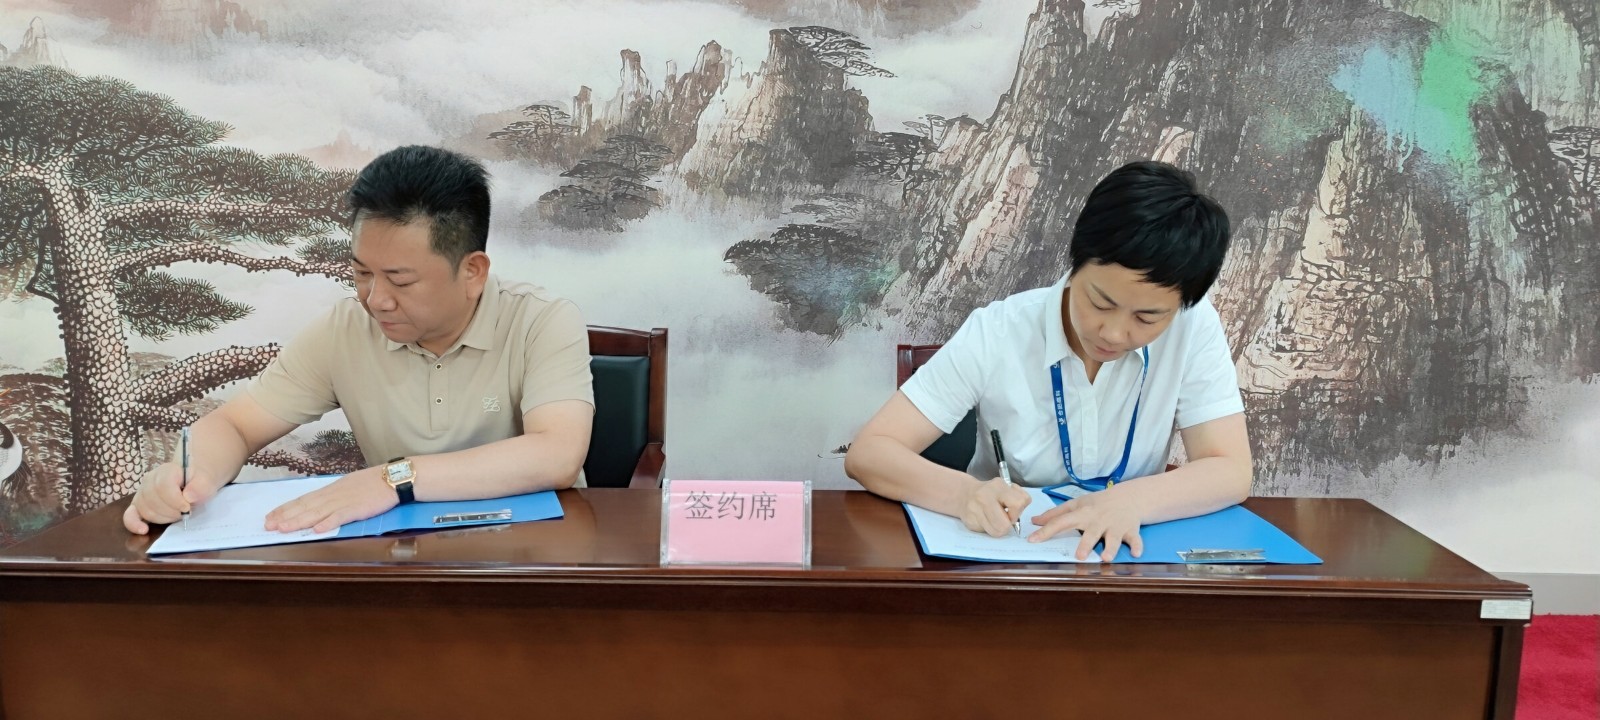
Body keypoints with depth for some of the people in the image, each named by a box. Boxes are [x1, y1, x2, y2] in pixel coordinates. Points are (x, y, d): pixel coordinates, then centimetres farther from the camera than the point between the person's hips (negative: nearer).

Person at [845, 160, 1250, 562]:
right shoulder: (997, 333, -14)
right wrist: (964, 493, -33)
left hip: (1122, 553, 1)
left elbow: (1230, 472, -11)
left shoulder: (1194, 327, -11)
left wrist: (1132, 500, -29)